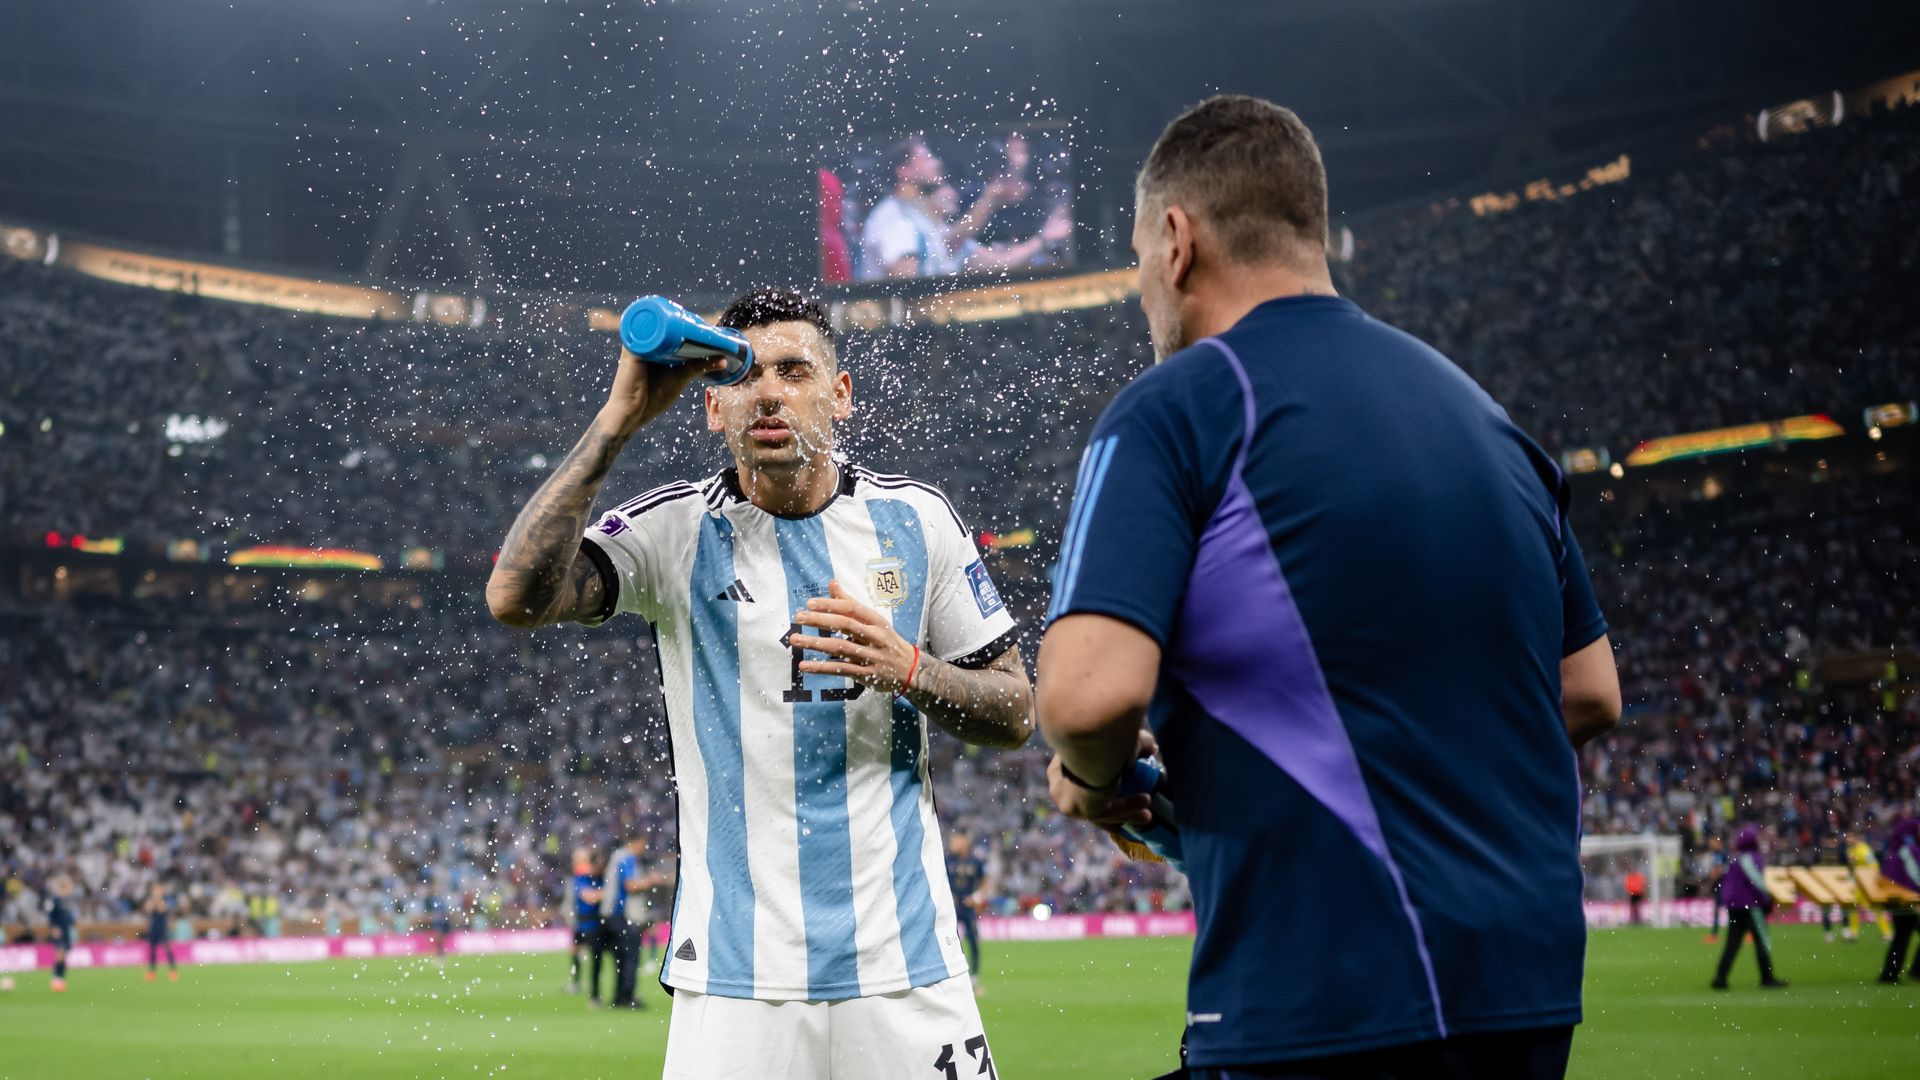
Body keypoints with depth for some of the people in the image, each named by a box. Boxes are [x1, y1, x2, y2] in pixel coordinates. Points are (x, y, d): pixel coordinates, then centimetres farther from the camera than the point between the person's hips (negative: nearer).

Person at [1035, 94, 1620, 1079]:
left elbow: (1091, 692, -20)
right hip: (1532, 983, 8)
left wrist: (1092, 779, 1)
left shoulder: (1174, 409, -7)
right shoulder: (1476, 408, 14)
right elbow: (1591, 694, 19)